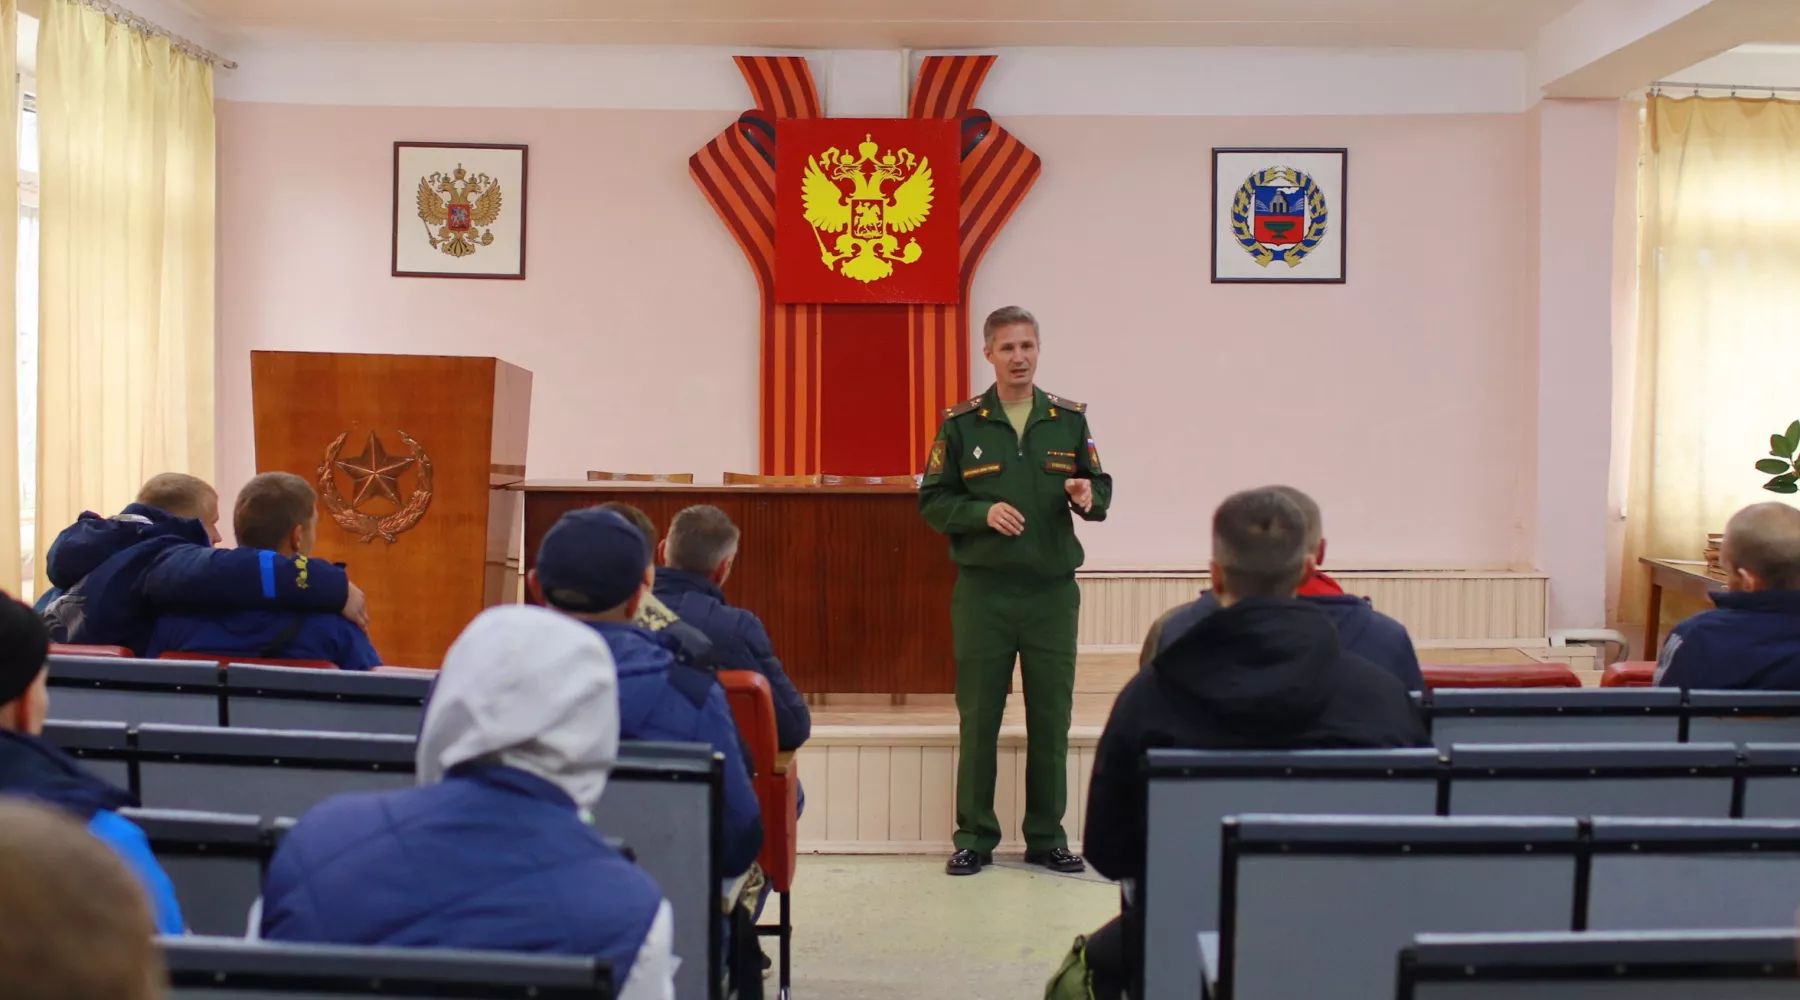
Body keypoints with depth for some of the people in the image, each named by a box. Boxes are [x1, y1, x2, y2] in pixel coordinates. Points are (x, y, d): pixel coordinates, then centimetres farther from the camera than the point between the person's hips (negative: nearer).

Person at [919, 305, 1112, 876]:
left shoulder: (1069, 420, 7)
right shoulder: (961, 424, 2)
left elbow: (1101, 487, 11)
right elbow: (932, 502, 1)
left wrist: (1088, 497, -12)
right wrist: (983, 512, -15)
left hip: (1053, 592, 2)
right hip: (983, 592, -2)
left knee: (1051, 717, 6)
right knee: (978, 718, 3)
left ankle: (1046, 838, 18)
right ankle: (974, 838, 13)